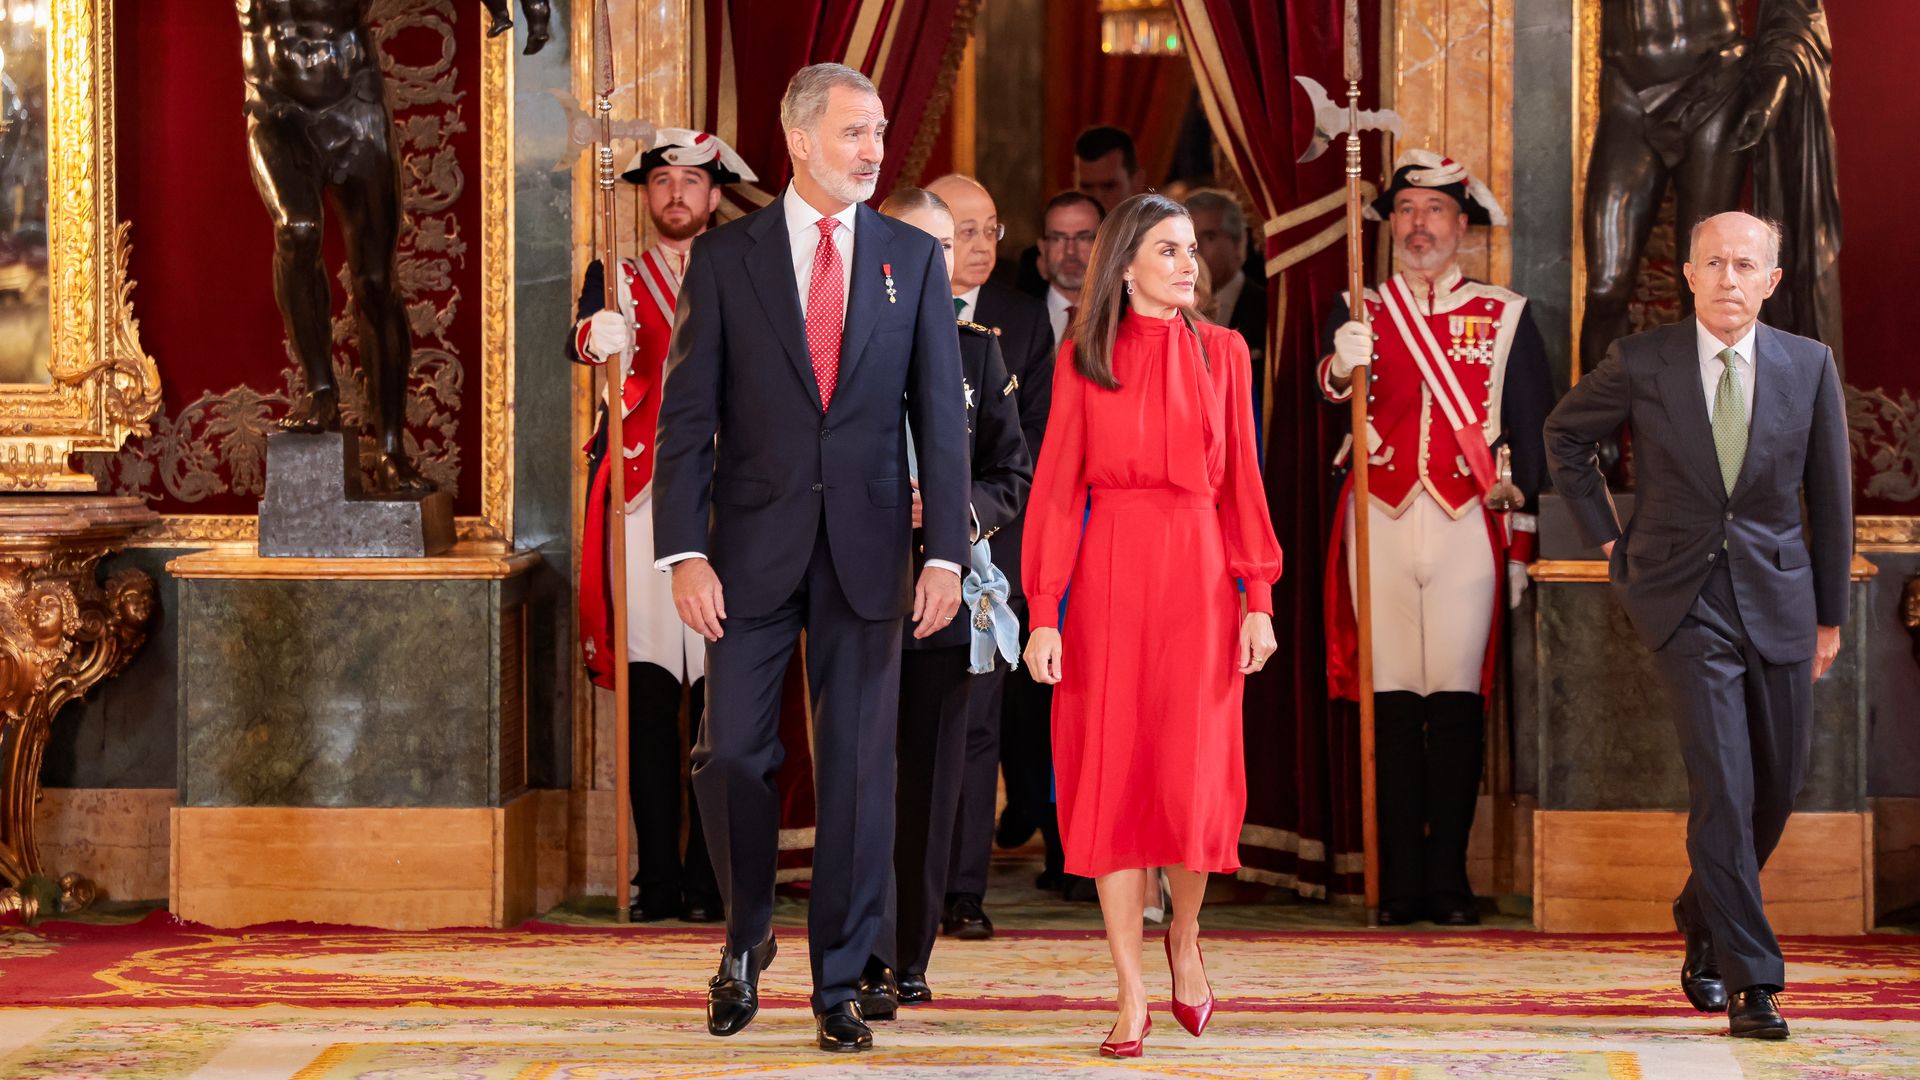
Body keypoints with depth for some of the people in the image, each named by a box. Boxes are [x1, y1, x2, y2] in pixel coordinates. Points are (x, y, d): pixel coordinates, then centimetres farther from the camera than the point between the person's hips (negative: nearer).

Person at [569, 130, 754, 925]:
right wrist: (596, 337, -31)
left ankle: (708, 878, 1)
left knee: (719, 698, -4)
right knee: (648, 694, -3)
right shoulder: (616, 279, 13)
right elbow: (582, 340, -8)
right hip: (643, 501, 0)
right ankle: (657, 875, 2)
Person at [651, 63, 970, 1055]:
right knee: (732, 753, 0)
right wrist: (683, 552, -10)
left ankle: (839, 984, 14)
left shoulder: (913, 259, 6)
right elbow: (687, 414, -1)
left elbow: (940, 415, 4)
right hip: (753, 549, -1)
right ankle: (745, 940, 26)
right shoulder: (725, 256, 2)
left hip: (867, 552, 1)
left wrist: (945, 552, -4)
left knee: (859, 770, 3)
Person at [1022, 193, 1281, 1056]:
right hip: (1109, 578, -1)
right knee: (1112, 774, -2)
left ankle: (1185, 936, 26)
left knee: (1195, 776, -3)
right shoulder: (1082, 360, 3)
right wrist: (1045, 614, -7)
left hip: (1200, 576, 1)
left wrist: (1259, 597, -1)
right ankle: (1131, 993, 4)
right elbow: (1057, 489, 0)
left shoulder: (1221, 353, 8)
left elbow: (1242, 481, 6)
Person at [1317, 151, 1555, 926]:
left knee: (1457, 696, -4)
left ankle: (1448, 877, 0)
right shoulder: (1359, 311, 11)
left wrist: (1522, 542, 3)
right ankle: (1401, 882, 3)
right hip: (1381, 521, 1)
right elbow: (1332, 386, -7)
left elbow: (1532, 433, 8)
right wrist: (1343, 366, -31)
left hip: (1468, 523, -1)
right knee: (1393, 697, 0)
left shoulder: (1505, 317, 8)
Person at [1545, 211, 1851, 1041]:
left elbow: (1830, 495, 6)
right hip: (1685, 598, -3)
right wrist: (1606, 537, 7)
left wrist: (1831, 613, 8)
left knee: (1777, 785, 11)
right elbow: (1565, 434, 12)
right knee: (1723, 786, -12)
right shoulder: (1640, 363, -5)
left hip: (1778, 598, 3)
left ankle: (1705, 920, 36)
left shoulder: (1810, 365, 0)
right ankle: (1751, 981, -7)